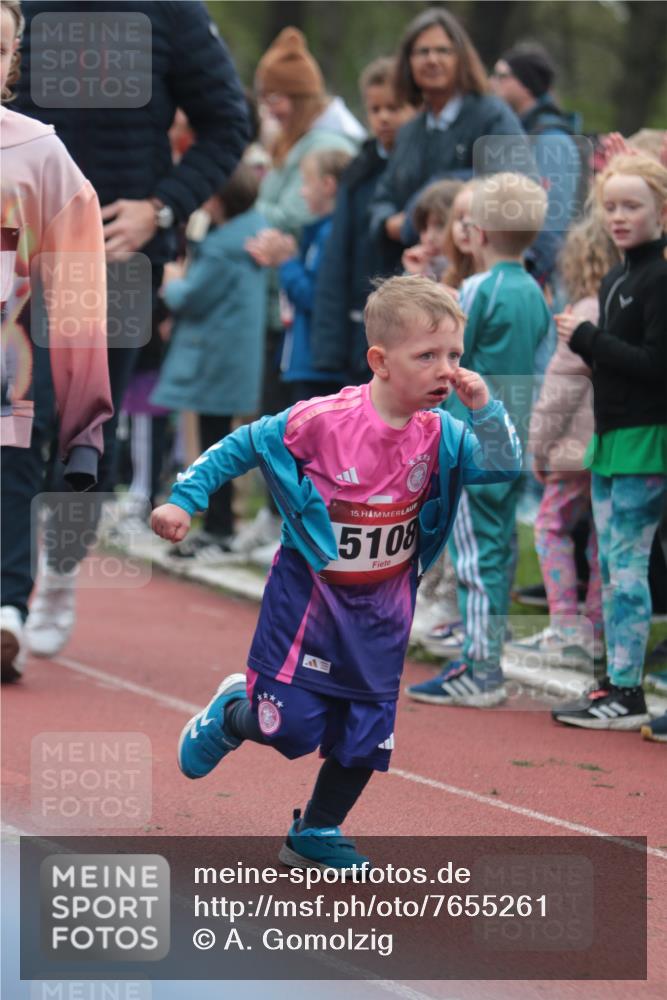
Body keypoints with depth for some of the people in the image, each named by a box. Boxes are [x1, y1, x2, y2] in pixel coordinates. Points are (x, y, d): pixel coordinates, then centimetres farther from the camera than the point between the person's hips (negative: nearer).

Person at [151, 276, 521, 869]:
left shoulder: (438, 435, -8)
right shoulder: (322, 421, -21)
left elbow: (504, 467, -14)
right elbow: (243, 447, -9)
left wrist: (485, 409, -26)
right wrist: (186, 498, -11)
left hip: (383, 608, 4)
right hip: (310, 593, -4)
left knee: (366, 736, 8)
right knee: (290, 727, -4)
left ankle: (317, 837, 30)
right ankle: (230, 715, 31)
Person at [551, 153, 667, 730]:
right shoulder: (617, 279, 15)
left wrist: (587, 339, -16)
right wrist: (586, 342, 1)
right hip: (611, 435, 9)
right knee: (612, 567, 12)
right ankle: (615, 685, 18)